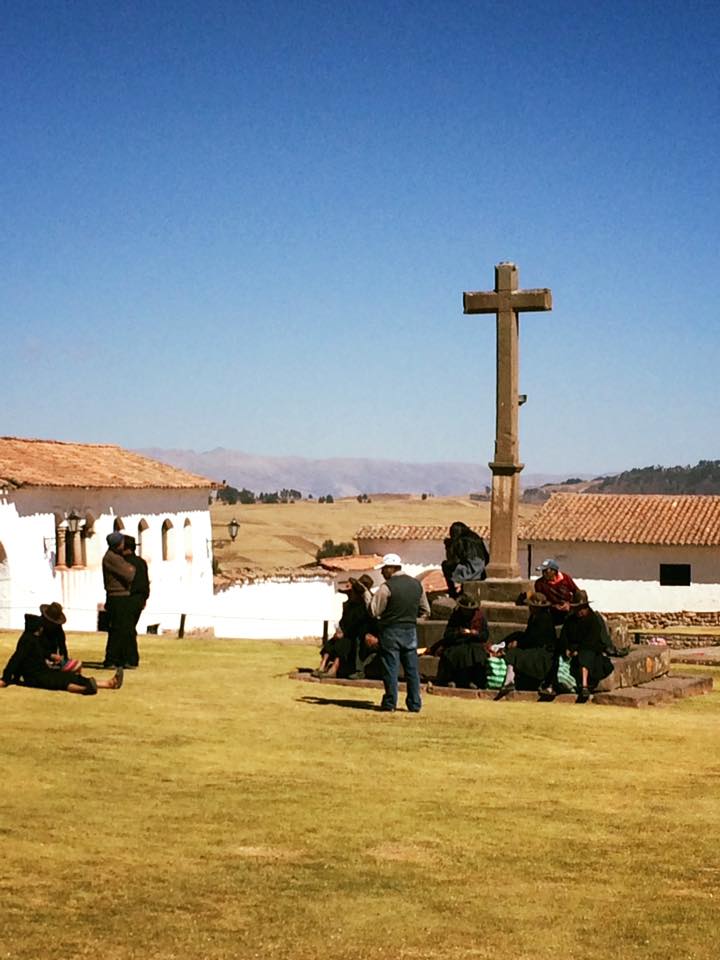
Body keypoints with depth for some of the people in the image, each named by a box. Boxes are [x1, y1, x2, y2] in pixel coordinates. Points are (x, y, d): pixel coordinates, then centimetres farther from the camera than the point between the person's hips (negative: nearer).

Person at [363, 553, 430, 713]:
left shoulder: (386, 587, -13)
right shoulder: (417, 584, 6)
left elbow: (374, 611, -11)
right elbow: (425, 611, 11)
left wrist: (367, 594, 3)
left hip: (391, 631, -5)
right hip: (410, 629, 5)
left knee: (391, 668, 2)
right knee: (412, 668, 9)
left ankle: (390, 703, 4)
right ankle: (415, 704, 10)